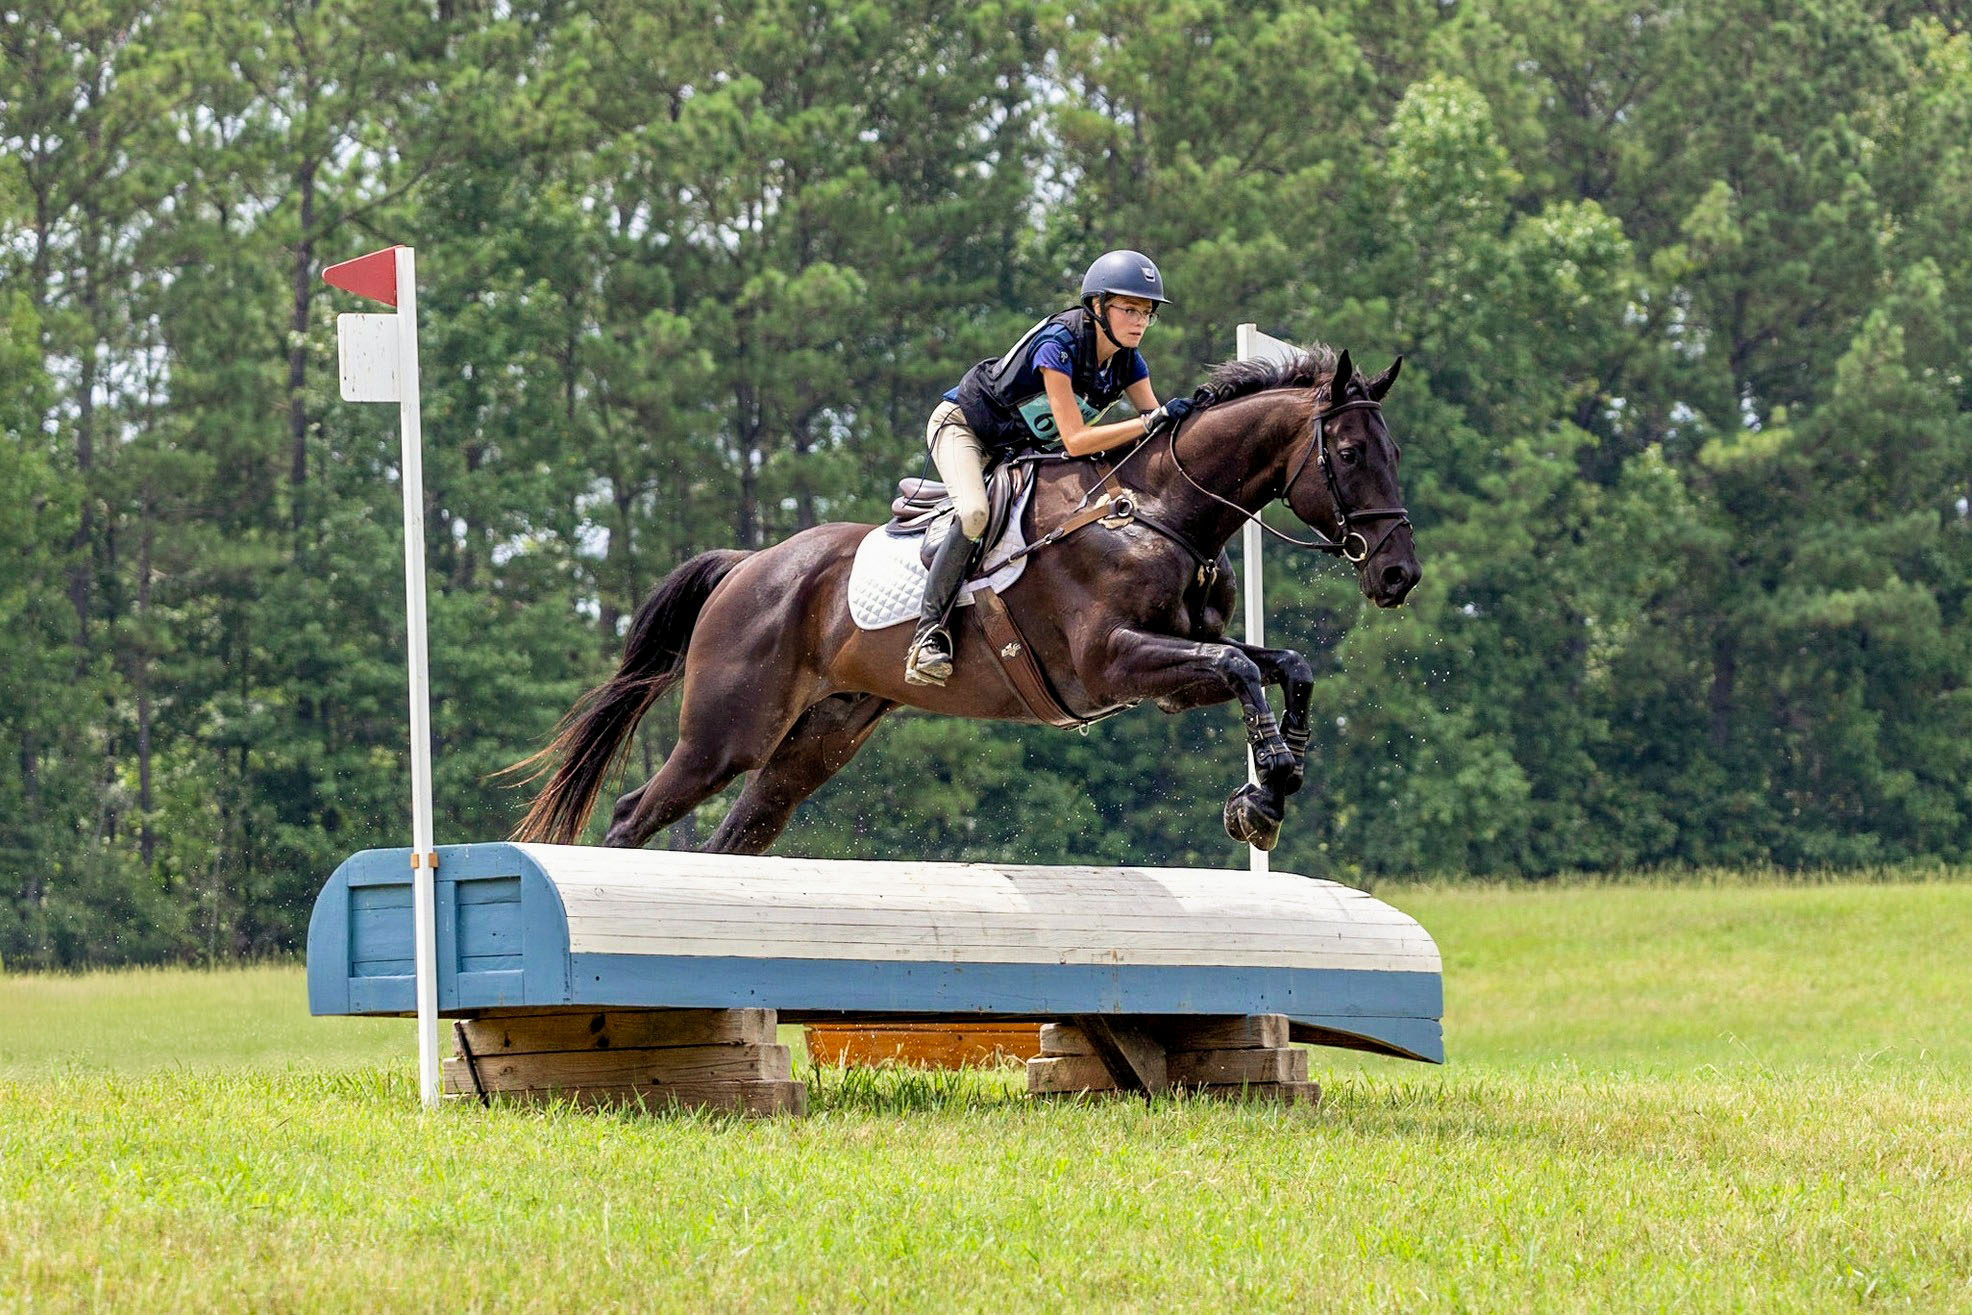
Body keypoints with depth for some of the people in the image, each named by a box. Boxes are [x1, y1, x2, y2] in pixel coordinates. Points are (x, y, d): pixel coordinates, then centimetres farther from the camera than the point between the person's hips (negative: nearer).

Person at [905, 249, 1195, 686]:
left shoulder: (1128, 361, -11)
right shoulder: (1058, 344, -33)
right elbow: (1075, 441, -37)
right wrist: (1153, 421, -43)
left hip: (1026, 445, 8)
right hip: (965, 426, -8)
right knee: (974, 513, -33)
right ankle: (929, 634, -28)